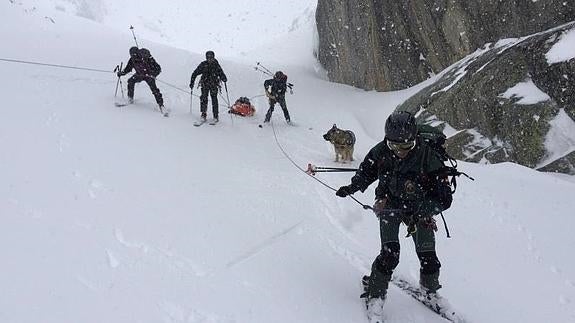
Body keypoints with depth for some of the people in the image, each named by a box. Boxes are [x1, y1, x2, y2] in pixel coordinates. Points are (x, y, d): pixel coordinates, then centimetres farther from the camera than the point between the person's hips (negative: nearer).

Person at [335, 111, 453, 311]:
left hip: (419, 208, 0)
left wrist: (421, 210, -36)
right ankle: (375, 293, 8)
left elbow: (444, 199, -23)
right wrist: (353, 187, -11)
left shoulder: (429, 158, -27)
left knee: (428, 258, -1)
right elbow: (366, 171, 4)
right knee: (390, 253, -15)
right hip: (390, 203, 0)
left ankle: (430, 290, 31)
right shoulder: (381, 152, -20)